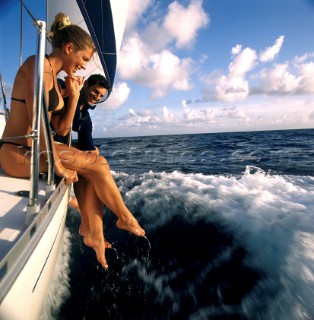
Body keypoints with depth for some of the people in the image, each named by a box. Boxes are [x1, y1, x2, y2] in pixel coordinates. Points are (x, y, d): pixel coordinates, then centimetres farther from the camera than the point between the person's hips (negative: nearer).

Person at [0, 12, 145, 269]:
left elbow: (61, 128, 10)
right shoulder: (38, 66, -13)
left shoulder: (54, 78, 14)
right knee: (99, 165, -14)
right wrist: (58, 166, -19)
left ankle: (94, 233, 0)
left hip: (36, 149, 9)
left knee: (96, 169, -3)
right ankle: (126, 219, 7)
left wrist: (74, 95, 5)